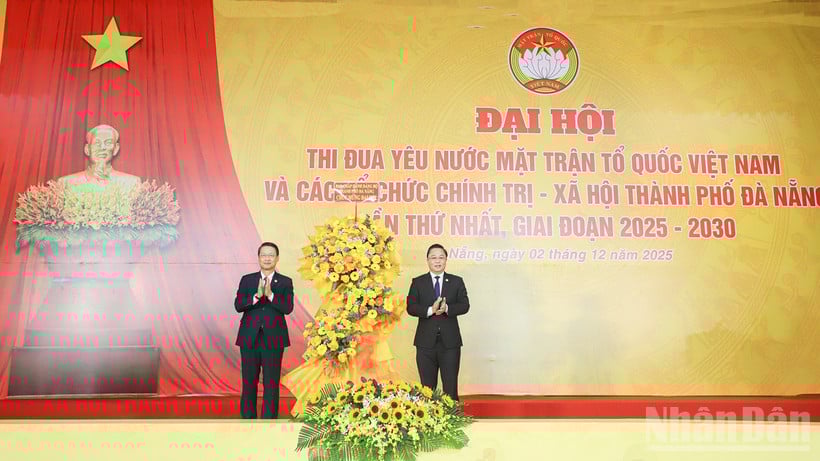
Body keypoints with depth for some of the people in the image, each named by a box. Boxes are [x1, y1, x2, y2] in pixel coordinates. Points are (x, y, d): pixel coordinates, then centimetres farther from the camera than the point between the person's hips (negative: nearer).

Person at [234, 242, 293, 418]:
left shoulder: (285, 282, 3)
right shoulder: (247, 280, 6)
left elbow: (288, 308, -10)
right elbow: (238, 305, -6)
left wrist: (270, 295, -24)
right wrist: (257, 296, -23)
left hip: (273, 340, -1)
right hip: (250, 339, 1)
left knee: (271, 384, 1)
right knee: (249, 383, 7)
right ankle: (247, 419, 19)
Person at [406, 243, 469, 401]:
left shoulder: (456, 281, 8)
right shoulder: (418, 282, 6)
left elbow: (465, 305, -2)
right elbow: (411, 308, -5)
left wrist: (447, 308, -20)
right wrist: (430, 310, -20)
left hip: (450, 342, 0)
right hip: (426, 342, 0)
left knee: (451, 386, 5)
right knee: (427, 387, 7)